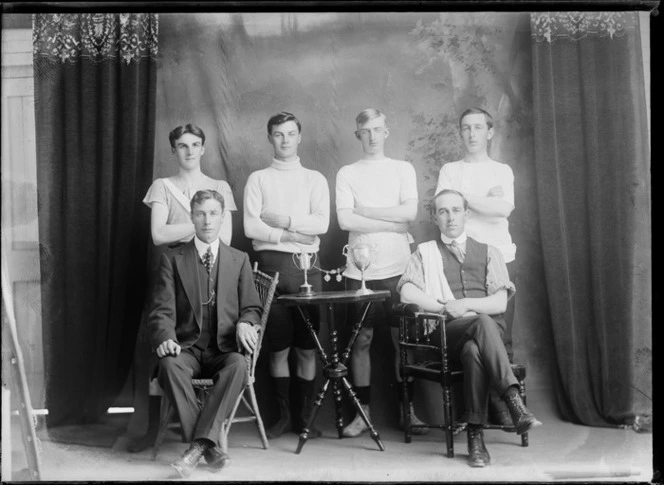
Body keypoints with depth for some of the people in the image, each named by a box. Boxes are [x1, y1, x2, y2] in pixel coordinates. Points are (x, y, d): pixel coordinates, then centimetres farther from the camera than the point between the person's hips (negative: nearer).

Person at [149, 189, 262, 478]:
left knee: (238, 366, -34)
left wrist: (245, 324, -14)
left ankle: (199, 444, -35)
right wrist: (166, 337, -22)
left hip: (225, 349, 0)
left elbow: (252, 308, 11)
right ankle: (210, 446, -32)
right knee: (169, 365, -34)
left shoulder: (239, 260, 13)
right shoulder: (172, 259, 8)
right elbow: (162, 311, 0)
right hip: (187, 347, 0)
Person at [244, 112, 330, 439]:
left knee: (307, 348, 0)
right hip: (270, 262, -1)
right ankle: (283, 414, 10)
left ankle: (303, 416, 8)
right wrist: (288, 235, -8)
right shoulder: (258, 179, 11)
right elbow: (250, 227, -1)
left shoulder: (315, 179, 14)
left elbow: (322, 223, -1)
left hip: (306, 264, 1)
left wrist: (284, 220, -6)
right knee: (278, 347, -1)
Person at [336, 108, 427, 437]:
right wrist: (393, 223, -7)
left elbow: (410, 212, -5)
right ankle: (362, 412, 11)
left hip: (397, 268, 0)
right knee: (361, 340, 2)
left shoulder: (403, 169, 10)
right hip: (359, 270, 0)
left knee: (403, 338, 2)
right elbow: (345, 221, -6)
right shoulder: (347, 173, 8)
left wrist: (364, 210, -6)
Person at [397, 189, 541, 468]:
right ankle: (514, 401, -45)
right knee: (482, 323, -37)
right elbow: (407, 293, -1)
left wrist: (466, 304, -11)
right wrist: (445, 307, -11)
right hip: (447, 331, -2)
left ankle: (475, 436, -39)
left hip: (489, 327, 2)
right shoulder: (425, 252, 17)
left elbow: (500, 302, 7)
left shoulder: (488, 253, 19)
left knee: (474, 351, -37)